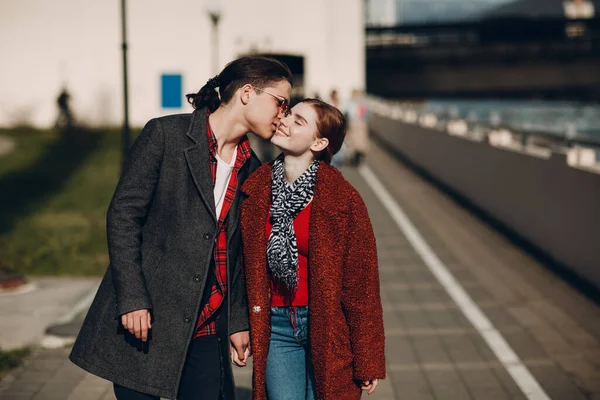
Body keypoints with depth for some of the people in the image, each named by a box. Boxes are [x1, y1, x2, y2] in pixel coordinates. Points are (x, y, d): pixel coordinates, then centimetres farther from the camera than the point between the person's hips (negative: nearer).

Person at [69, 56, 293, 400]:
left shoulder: (250, 168, 9)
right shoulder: (166, 135, -7)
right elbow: (123, 215, -9)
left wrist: (239, 321, 11)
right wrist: (131, 299, -14)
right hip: (144, 319, -5)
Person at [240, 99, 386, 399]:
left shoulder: (342, 199, -10)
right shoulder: (256, 189, 0)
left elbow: (362, 283, -7)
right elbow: (247, 264, 8)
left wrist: (367, 362, -6)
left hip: (328, 329, -3)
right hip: (276, 327, 3)